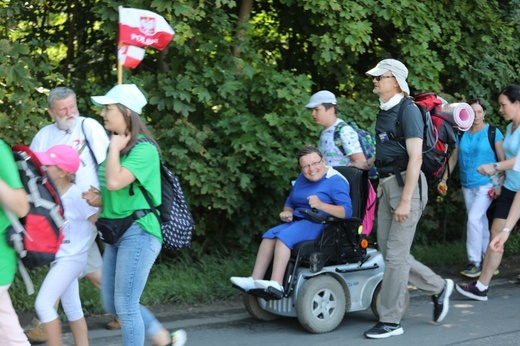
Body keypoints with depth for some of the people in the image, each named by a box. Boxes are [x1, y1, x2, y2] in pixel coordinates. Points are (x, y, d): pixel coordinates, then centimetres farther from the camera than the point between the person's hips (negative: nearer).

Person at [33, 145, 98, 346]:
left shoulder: (76, 195, -19)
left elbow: (99, 220, -12)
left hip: (71, 258, -8)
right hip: (60, 258, 8)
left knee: (43, 303, -12)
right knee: (72, 307, 14)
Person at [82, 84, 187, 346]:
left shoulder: (143, 149, -14)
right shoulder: (117, 145, 13)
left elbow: (115, 182, -29)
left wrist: (115, 147, -15)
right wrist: (100, 200, 4)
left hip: (138, 232, -9)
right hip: (116, 231, 10)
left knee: (125, 306, -5)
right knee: (112, 304, 12)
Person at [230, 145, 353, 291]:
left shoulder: (336, 181, -7)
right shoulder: (302, 178, 19)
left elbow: (347, 211, -18)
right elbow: (290, 203, 29)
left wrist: (321, 205, -31)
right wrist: (287, 212, 5)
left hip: (320, 224, -8)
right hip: (298, 221, 8)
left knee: (284, 236, -29)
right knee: (270, 235, -16)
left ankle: (276, 284, -38)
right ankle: (255, 280, -23)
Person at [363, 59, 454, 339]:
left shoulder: (408, 111, -12)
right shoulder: (383, 111, 14)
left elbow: (415, 158, -18)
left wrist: (405, 200, -21)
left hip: (407, 184, -9)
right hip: (386, 185, 9)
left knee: (396, 253, -6)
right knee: (388, 250, 9)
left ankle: (391, 321, 2)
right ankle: (438, 287, 26)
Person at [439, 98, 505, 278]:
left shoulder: (493, 133, -7)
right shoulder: (462, 135, 6)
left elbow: (502, 160, -7)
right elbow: (453, 158, 11)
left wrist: (499, 185, -13)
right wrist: (444, 179, 4)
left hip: (486, 185, -5)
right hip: (467, 185, 5)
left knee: (474, 219, -15)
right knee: (480, 220, 12)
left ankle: (475, 261, -9)